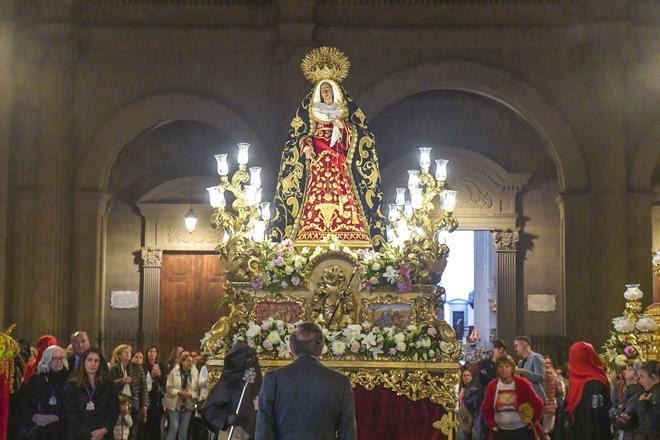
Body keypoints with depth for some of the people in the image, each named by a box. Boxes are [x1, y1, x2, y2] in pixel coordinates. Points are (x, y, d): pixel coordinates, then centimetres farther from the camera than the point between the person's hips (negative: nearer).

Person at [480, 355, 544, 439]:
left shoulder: (522, 384, -9)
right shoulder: (492, 386, -2)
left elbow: (538, 404, -5)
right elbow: (485, 409, 9)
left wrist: (532, 422, -3)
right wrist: (493, 425, 2)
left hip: (523, 431, -2)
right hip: (501, 432, 2)